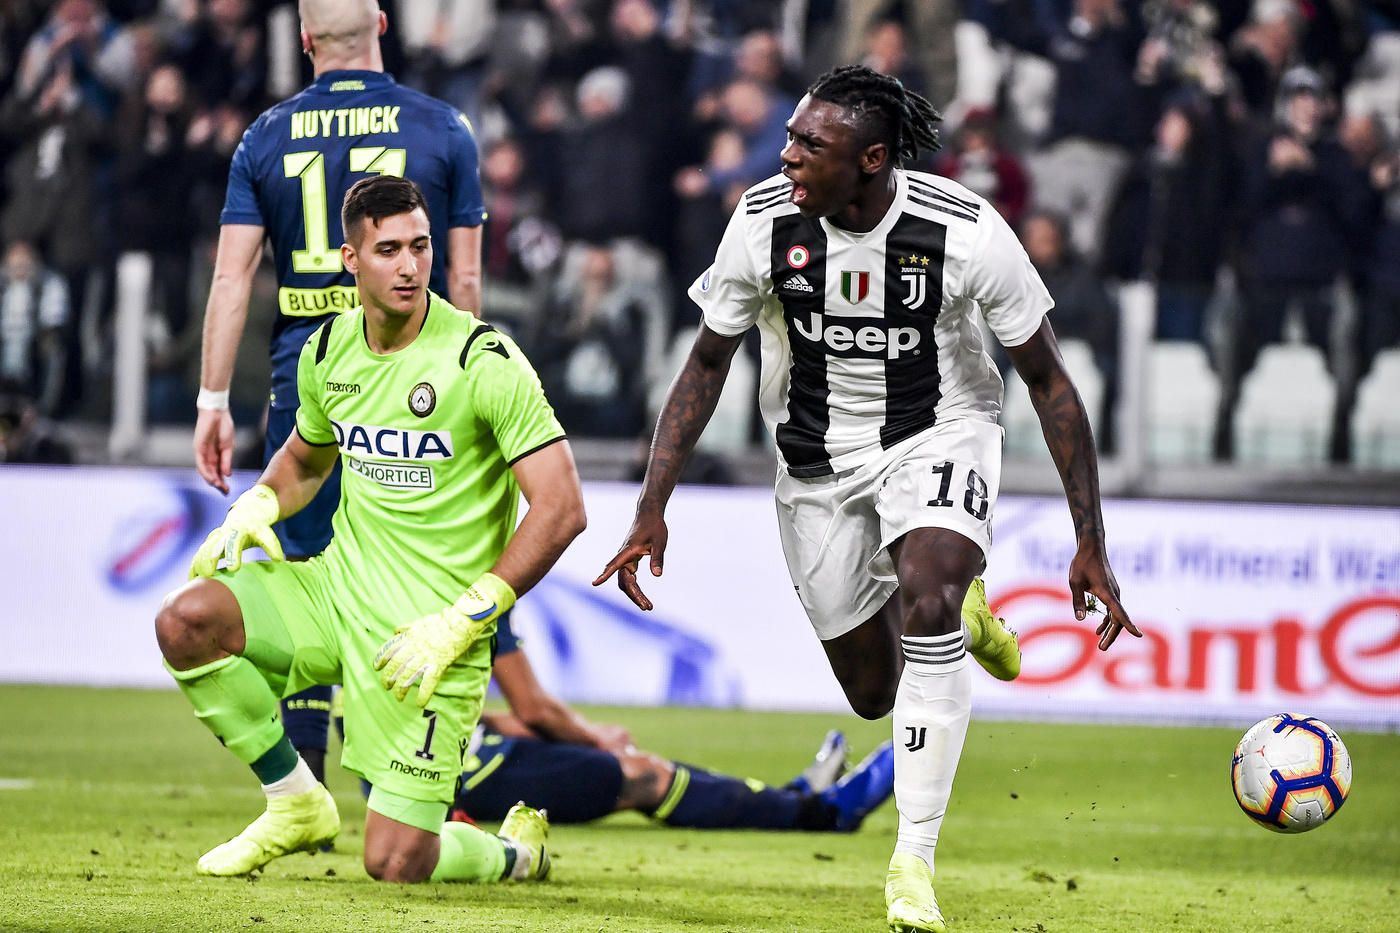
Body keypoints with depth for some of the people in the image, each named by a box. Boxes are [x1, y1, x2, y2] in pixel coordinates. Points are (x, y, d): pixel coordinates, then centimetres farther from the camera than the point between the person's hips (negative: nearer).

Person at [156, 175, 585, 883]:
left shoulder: (484, 361, -16)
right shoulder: (328, 353, 3)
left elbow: (561, 508, -17)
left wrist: (460, 621, -21)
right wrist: (258, 507, 1)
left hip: (430, 629, -5)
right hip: (338, 586, 5)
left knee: (395, 862, -11)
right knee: (186, 621, -20)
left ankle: (519, 852, 26)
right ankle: (297, 805, 1)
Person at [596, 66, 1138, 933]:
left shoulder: (965, 232, -25)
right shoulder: (765, 221, -19)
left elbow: (1048, 380, -14)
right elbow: (709, 360, -4)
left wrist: (1093, 543, -15)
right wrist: (653, 508, -9)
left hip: (941, 432, -3)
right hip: (819, 453, 3)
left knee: (925, 598, -31)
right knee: (873, 692, 6)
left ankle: (915, 862, -22)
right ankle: (961, 613, 43)